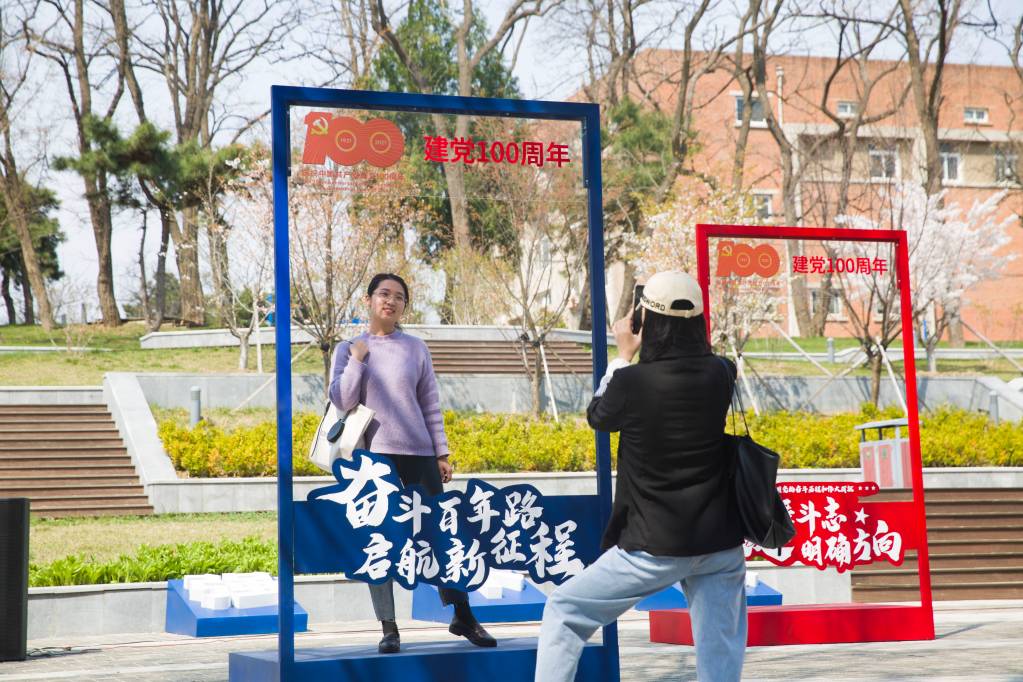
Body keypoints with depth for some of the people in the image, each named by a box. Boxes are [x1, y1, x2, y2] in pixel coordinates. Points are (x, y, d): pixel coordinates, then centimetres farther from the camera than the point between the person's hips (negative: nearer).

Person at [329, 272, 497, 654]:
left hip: (419, 453, 1)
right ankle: (389, 628, 4)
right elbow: (341, 401, -4)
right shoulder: (348, 350, 7)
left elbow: (431, 405, 9)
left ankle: (463, 616, 11)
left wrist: (442, 454, 5)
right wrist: (357, 359, -9)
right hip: (375, 456, -1)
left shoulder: (415, 349, 8)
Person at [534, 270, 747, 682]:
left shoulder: (632, 382, -14)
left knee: (564, 612, 13)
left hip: (654, 547, -3)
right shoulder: (720, 375, -2)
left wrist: (623, 357, 17)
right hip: (721, 546, 4)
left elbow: (597, 416, 8)